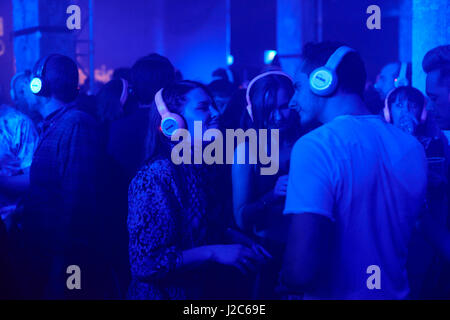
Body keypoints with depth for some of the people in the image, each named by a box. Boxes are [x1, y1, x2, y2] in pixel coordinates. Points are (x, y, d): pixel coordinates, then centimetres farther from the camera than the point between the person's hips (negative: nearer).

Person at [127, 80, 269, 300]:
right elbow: (147, 262, -24)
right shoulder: (157, 176, -21)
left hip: (199, 291, 8)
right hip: (164, 293, -8)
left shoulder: (199, 169, 4)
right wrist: (214, 253, -24)